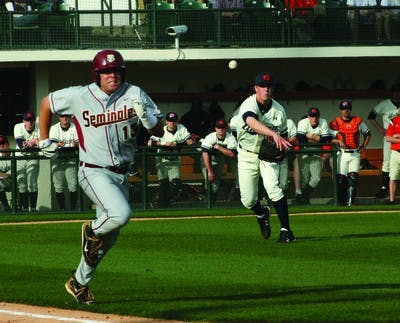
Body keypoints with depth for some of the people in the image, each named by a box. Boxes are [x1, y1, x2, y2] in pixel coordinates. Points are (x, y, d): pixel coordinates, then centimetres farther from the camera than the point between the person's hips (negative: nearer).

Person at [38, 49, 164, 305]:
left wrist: (144, 115, -24)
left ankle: (79, 283, 27)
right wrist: (44, 140, 11)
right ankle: (92, 230, 4)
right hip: (94, 172, -4)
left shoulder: (134, 95, -4)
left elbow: (159, 132, -4)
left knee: (109, 237, 10)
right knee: (121, 214, -29)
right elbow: (47, 103, 9)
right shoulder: (79, 96, -9)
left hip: (122, 174, 5)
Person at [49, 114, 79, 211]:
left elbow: (78, 142, -4)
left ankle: (73, 208, -6)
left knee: (73, 185, -11)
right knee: (58, 186, -2)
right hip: (57, 158, 0)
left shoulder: (74, 127, 5)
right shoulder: (54, 128, 5)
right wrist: (57, 145, -30)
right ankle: (61, 209, 6)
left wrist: (76, 144, -29)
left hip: (71, 158, 0)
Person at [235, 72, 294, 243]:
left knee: (273, 188, -22)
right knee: (248, 199, 0)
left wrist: (280, 149, -17)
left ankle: (286, 230, -18)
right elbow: (252, 122, -44)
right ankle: (262, 214, 36)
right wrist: (274, 134, -59)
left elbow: (284, 135, 7)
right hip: (247, 156, -1)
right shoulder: (248, 105, -20)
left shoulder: (278, 110, -7)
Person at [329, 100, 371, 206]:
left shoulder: (358, 121, 8)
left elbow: (367, 134, 20)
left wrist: (363, 147, 10)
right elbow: (330, 138, 1)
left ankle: (350, 202, -8)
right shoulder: (336, 123, 2)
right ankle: (341, 202, 5)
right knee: (341, 178, -5)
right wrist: (338, 141, -18)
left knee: (353, 177, -9)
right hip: (342, 153, -1)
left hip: (355, 154, 1)